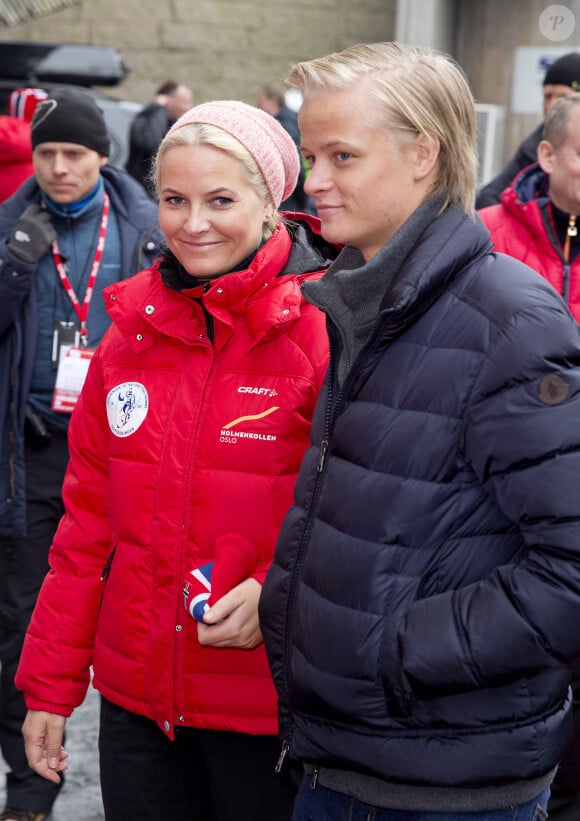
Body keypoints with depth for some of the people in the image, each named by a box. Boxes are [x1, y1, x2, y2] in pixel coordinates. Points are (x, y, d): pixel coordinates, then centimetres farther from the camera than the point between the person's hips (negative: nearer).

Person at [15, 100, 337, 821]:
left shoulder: (326, 326, -12)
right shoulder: (133, 325, 4)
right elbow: (88, 516, 9)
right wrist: (50, 684, 9)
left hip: (265, 710, -4)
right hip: (135, 695, 4)